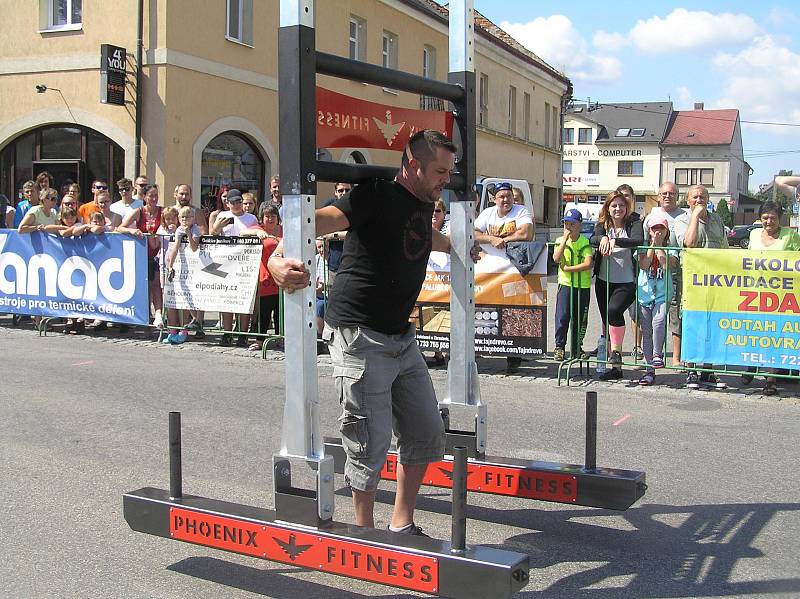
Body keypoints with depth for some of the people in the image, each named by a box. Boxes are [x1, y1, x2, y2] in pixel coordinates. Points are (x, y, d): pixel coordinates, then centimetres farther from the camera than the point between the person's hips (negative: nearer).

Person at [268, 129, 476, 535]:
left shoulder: (423, 203, 12)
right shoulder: (377, 196, -15)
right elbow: (323, 219, -31)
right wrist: (279, 258, -49)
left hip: (401, 338, 9)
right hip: (360, 337, -9)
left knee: (426, 432, 13)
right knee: (370, 444, -3)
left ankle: (402, 525, 28)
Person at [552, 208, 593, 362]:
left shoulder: (585, 242, -4)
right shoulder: (560, 241, 4)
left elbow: (588, 264, -17)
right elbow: (556, 259, -14)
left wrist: (567, 268, -17)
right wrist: (565, 239, -16)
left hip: (583, 286, 0)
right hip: (565, 284, 0)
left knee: (580, 319, 7)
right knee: (562, 316, -11)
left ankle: (577, 348, 20)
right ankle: (559, 346, 1)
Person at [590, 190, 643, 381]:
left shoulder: (633, 223, -1)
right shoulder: (602, 225, 8)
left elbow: (638, 240, -21)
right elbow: (593, 240, -11)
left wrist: (615, 240, -34)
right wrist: (603, 238, -33)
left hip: (626, 282, -5)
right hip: (604, 281, 5)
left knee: (614, 310, -29)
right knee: (606, 320, 8)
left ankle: (616, 351, -9)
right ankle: (615, 367, 18)